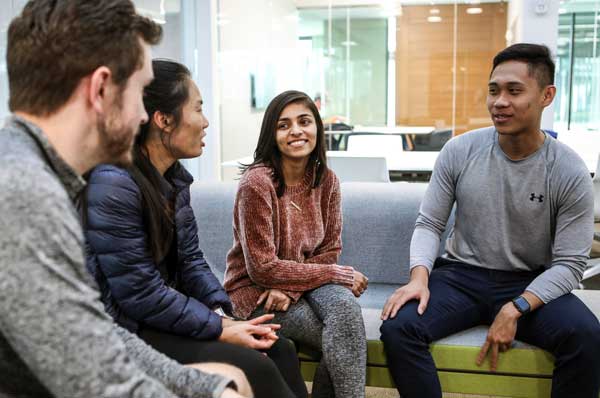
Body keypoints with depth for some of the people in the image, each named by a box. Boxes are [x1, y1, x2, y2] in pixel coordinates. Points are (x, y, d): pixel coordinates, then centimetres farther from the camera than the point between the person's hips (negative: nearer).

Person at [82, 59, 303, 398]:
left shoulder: (175, 177, 5)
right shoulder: (113, 184, -23)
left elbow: (190, 259, 8)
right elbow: (140, 293, -23)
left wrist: (222, 314, -8)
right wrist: (220, 329, -19)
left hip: (165, 312, 9)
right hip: (127, 330, -9)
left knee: (280, 349, 1)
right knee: (253, 367, -18)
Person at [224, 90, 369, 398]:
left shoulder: (326, 180, -1)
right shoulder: (257, 182, -19)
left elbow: (330, 250, 1)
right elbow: (263, 268, -19)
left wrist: (291, 288, -19)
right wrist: (341, 275, -17)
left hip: (300, 282, 5)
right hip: (256, 291, -4)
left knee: (344, 304, -27)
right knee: (343, 337, -24)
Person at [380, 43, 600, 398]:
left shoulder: (570, 172, -9)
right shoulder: (459, 152, -4)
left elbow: (570, 263, -8)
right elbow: (429, 224, 1)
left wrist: (516, 309, -22)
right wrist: (419, 277, -19)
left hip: (531, 284, 0)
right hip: (461, 276, 1)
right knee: (397, 327, -26)